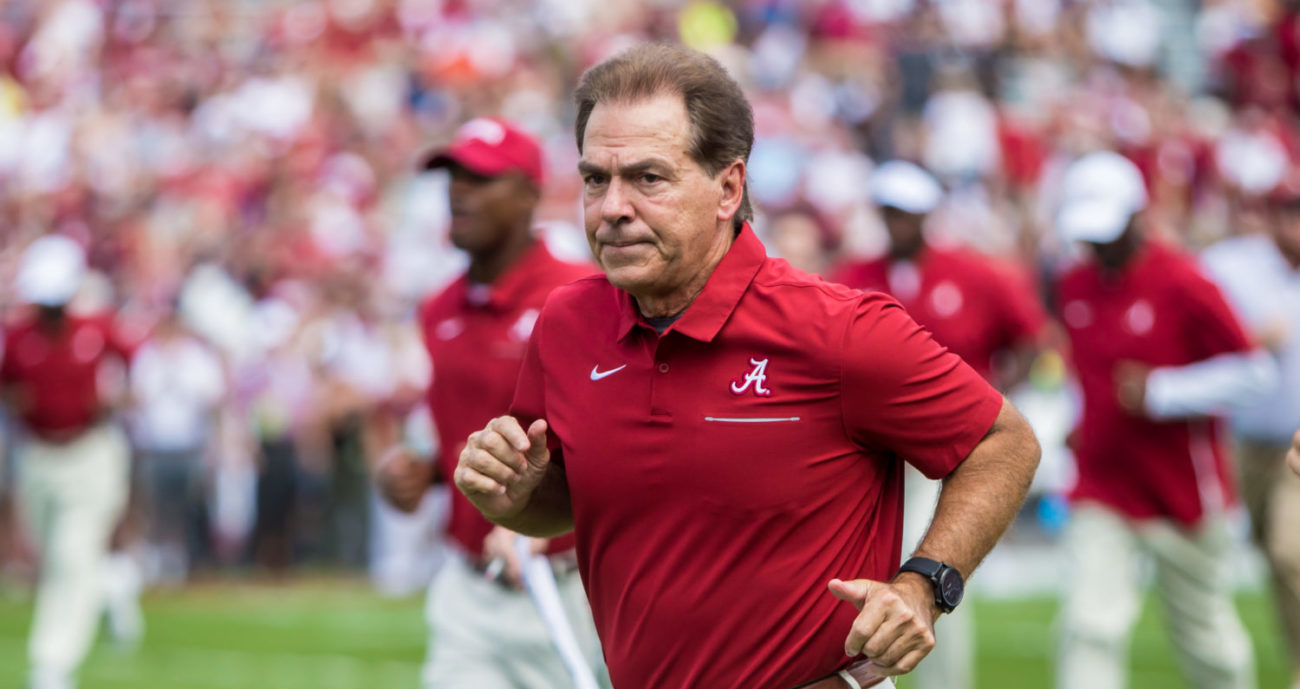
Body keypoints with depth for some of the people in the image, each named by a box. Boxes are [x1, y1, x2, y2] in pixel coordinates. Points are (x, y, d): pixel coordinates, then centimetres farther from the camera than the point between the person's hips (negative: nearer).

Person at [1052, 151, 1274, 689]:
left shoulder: (1183, 283, -14)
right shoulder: (1073, 287, 5)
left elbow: (1251, 371, -12)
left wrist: (1161, 393, -19)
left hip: (1182, 490, -4)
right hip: (1100, 492, 4)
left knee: (1206, 637, 11)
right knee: (1089, 626, -13)